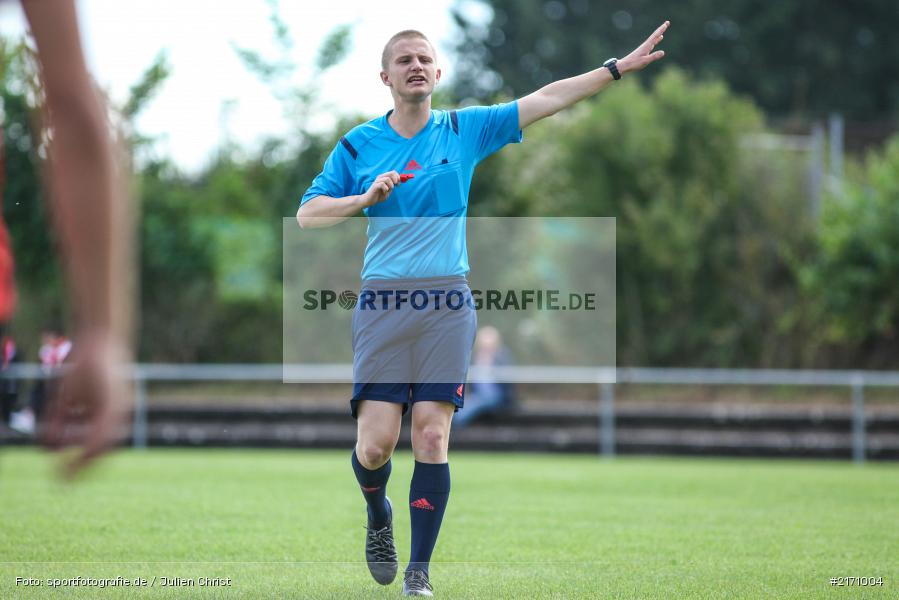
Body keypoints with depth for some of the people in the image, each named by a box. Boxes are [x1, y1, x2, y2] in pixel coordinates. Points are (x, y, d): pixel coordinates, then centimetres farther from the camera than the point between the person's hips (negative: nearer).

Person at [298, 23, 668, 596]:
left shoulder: (465, 130, 9)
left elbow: (545, 100, 6)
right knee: (375, 442, -8)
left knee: (432, 435, -8)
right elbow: (308, 214, 7)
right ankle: (379, 516, 26)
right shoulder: (358, 145, 8)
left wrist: (619, 67, 0)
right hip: (382, 301, 0)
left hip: (447, 302, 0)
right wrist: (366, 197, -10)